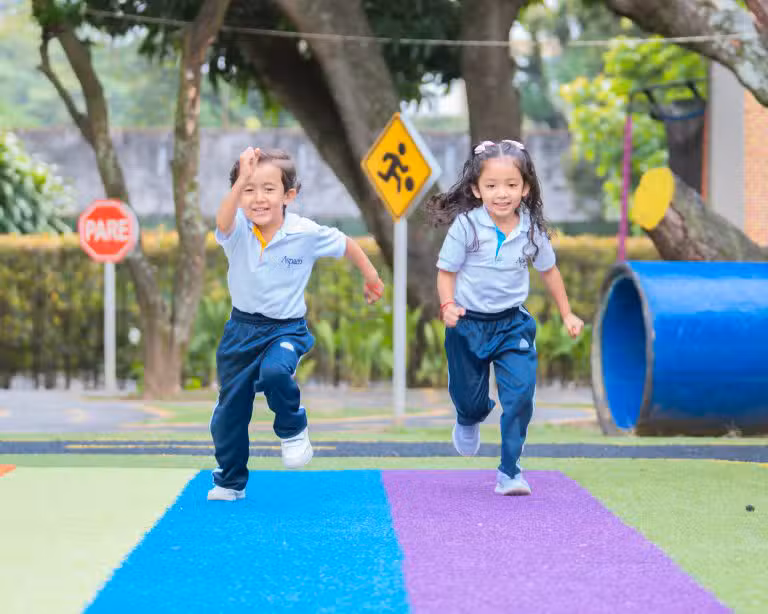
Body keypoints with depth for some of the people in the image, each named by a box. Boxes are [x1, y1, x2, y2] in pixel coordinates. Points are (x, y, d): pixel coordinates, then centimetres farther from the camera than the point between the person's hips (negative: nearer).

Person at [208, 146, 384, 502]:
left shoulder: (306, 233, -12)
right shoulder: (238, 231, -12)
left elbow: (345, 244, 5)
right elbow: (223, 221, -38)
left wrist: (370, 276, 18)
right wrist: (243, 179, -51)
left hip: (286, 328, -3)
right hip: (242, 328, 3)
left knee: (275, 372, -35)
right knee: (230, 408, 10)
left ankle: (293, 430, -4)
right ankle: (230, 481, 32)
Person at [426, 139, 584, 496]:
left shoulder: (531, 229, -6)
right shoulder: (466, 225, -15)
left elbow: (548, 269, 11)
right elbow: (446, 271, -8)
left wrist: (566, 314, 14)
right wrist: (448, 305, -26)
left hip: (513, 323, 1)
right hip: (468, 323, -1)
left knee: (520, 393, -14)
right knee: (469, 397, 11)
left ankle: (509, 471, -4)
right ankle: (468, 422, 50)